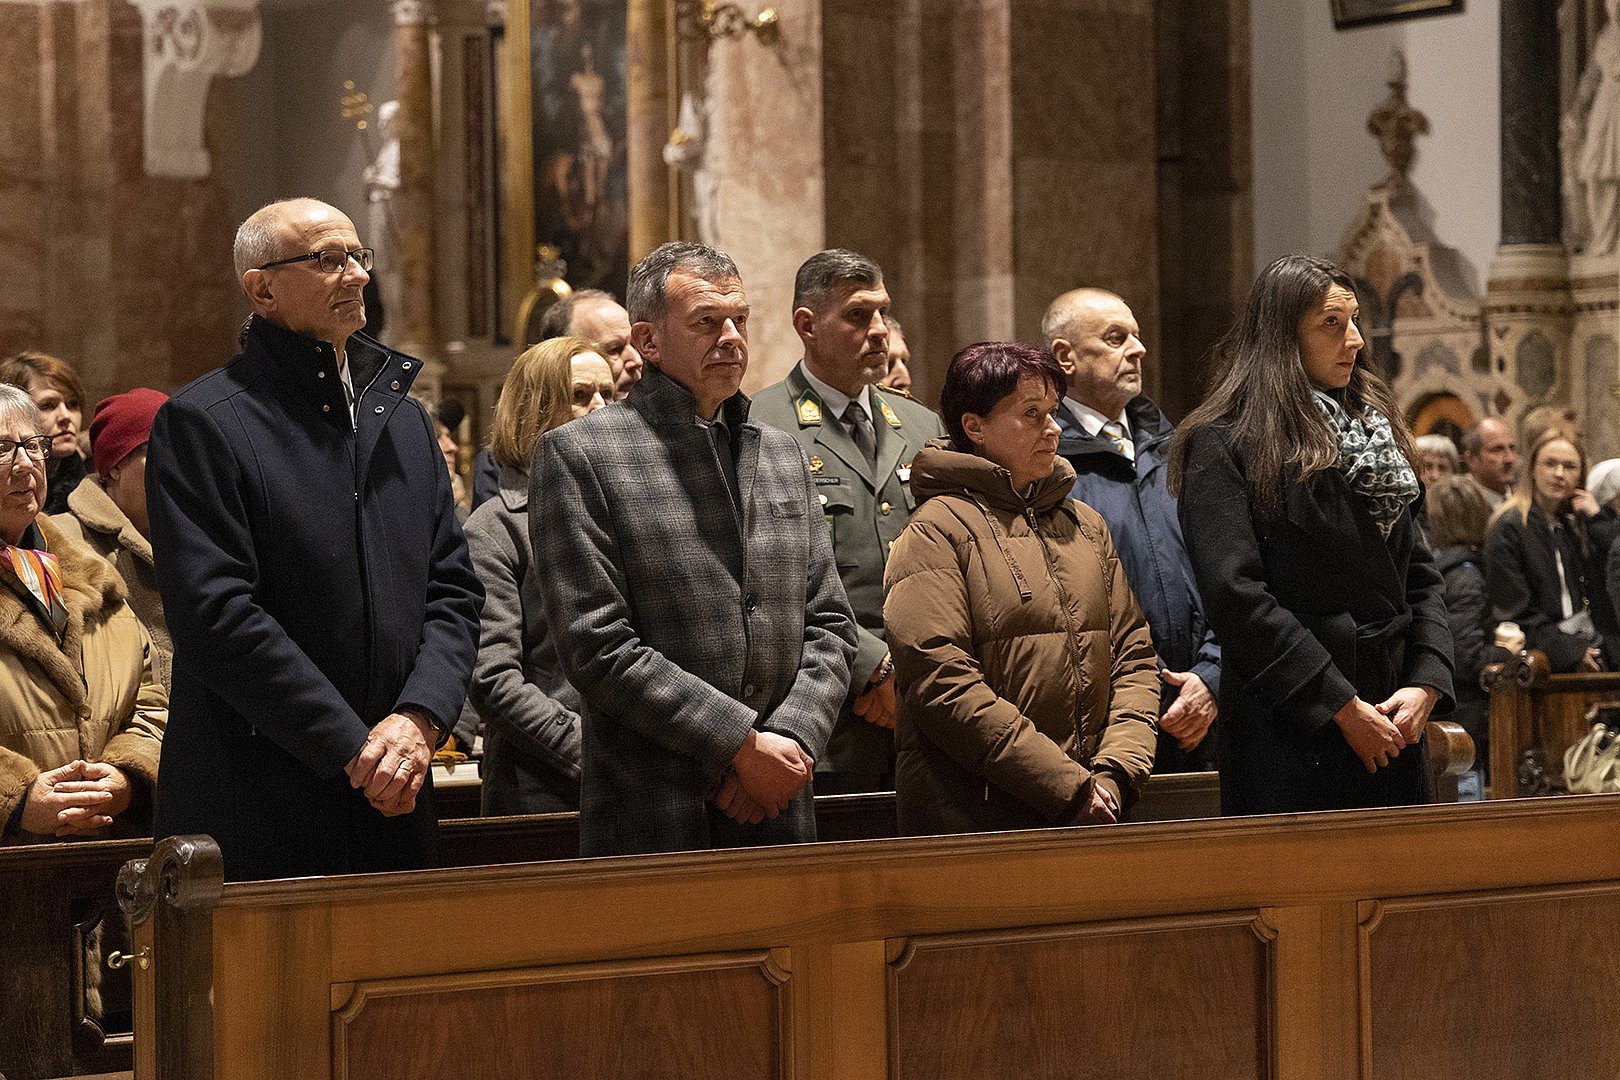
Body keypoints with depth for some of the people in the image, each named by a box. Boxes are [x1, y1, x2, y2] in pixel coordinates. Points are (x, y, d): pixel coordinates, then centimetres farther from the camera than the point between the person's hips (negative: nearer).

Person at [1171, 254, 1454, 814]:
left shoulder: (1374, 428, 16)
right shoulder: (1222, 443, -6)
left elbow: (1420, 574, 14)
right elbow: (1237, 597, -15)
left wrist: (1427, 684, -3)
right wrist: (1343, 706, -15)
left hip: (1393, 728, 6)